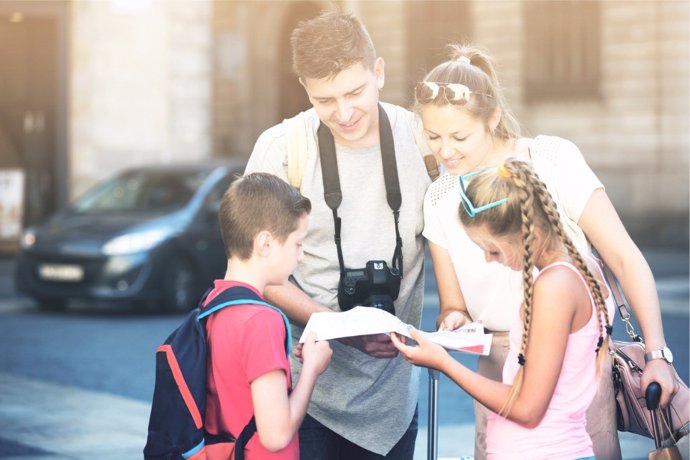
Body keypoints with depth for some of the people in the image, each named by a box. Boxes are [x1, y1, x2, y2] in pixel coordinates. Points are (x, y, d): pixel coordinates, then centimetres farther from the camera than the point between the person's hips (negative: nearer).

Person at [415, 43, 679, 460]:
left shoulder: (553, 160, -8)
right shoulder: (439, 199, 3)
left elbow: (625, 258, -8)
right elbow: (454, 305, 10)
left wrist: (657, 354, -16)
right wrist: (452, 320, -14)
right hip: (499, 369, 3)